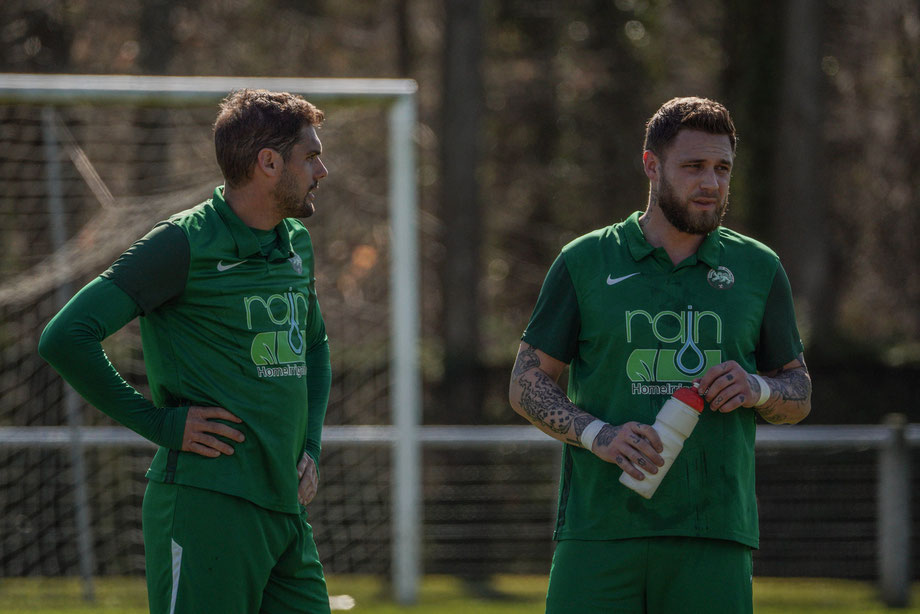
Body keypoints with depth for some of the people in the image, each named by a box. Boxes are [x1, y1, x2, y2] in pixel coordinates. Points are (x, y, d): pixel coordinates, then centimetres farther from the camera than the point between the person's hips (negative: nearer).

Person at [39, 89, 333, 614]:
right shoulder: (184, 245, -10)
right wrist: (161, 424, -13)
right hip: (206, 506, -8)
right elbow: (65, 338, -14)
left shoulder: (297, 244, 15)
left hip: (286, 507, 8)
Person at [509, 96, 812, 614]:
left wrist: (758, 389, -6)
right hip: (599, 528, -1)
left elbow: (800, 395, 18)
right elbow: (527, 385, 7)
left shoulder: (758, 269, 12)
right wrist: (598, 435, -11)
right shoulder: (585, 262, 7)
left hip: (714, 536, 1)